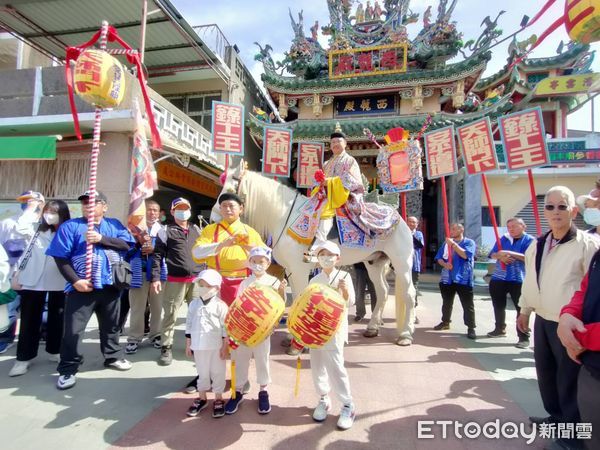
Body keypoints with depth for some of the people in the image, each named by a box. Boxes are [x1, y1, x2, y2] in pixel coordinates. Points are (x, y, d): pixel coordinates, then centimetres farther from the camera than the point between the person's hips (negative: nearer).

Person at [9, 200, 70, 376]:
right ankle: (24, 358, 16)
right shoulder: (38, 231, 4)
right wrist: (18, 275, 5)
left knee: (56, 318, 11)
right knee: (30, 319, 6)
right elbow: (27, 252, 7)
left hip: (59, 283, -1)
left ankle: (54, 351, 26)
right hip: (33, 281, 1)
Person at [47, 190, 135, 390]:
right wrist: (75, 280, -15)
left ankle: (113, 357, 34)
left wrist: (101, 239, -18)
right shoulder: (70, 226, 0)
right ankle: (68, 369, 19)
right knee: (73, 330, 3)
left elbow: (126, 244, -7)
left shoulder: (114, 224, 8)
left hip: (110, 286, 3)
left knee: (111, 325, 17)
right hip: (82, 287, -2)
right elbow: (61, 257, -6)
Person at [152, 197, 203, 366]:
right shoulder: (166, 231, 3)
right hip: (175, 281, -3)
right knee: (170, 315, 3)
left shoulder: (197, 230, 14)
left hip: (197, 280, 3)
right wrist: (156, 278, -7)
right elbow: (157, 255, 0)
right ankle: (166, 348, 18)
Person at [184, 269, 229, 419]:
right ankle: (202, 398, 35)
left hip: (216, 345, -3)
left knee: (217, 372, 10)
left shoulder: (220, 305, -11)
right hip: (198, 345, 4)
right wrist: (188, 344, 8)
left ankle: (218, 399, 26)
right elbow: (189, 325, 8)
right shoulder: (194, 304, 2)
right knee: (202, 372, 18)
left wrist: (224, 346, -9)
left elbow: (225, 327, -9)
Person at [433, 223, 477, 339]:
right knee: (446, 303, 16)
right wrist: (444, 264, -10)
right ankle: (445, 322, 30)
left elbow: (465, 255, -20)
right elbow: (439, 258, 11)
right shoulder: (447, 243, 13)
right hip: (447, 278, 5)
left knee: (467, 305, -3)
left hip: (463, 279, -5)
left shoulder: (469, 242, -2)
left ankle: (471, 328, 3)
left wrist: (453, 244, -19)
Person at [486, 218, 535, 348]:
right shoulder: (504, 238, 11)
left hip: (519, 280, -5)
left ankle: (524, 337, 5)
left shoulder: (530, 240, -4)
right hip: (498, 278, 5)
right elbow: (493, 254, 8)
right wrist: (501, 256, -14)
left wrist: (509, 253, -23)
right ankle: (500, 329, 34)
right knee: (498, 306, 16)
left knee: (521, 308, -4)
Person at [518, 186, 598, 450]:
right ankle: (556, 416, 39)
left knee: (568, 378, 6)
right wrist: (525, 309, 18)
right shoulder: (537, 245, 7)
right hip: (542, 320, 6)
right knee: (545, 372, 18)